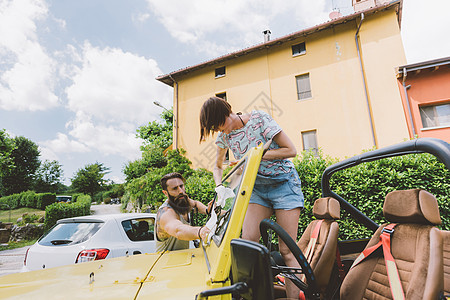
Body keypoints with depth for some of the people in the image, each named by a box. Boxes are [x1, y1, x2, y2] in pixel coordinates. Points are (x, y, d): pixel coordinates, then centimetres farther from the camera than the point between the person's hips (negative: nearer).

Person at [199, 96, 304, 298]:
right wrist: (220, 187, -7)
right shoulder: (224, 135, -1)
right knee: (247, 241, -10)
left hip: (284, 183, -4)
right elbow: (217, 167, 13)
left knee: (287, 249, -6)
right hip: (258, 187, 5)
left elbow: (291, 150, -15)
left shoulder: (259, 119, -15)